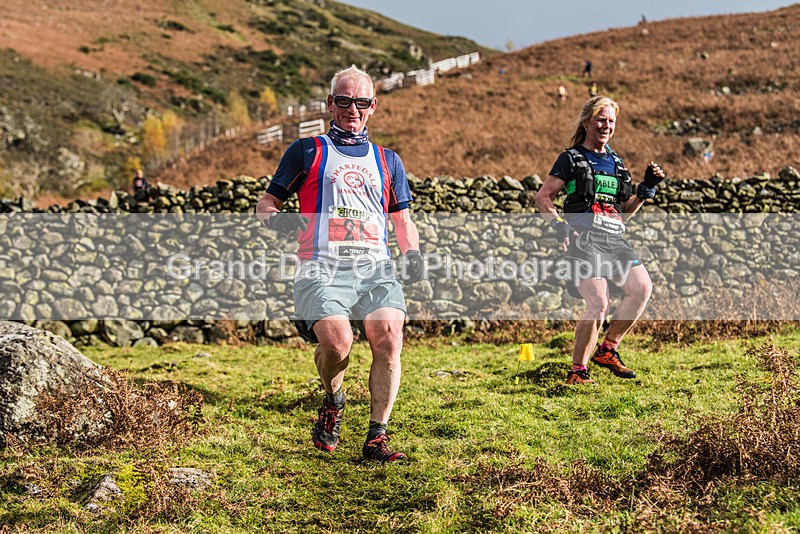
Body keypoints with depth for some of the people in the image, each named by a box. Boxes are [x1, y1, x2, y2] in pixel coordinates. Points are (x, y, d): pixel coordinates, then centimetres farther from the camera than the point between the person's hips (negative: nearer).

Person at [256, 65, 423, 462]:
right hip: (323, 266, -2)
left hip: (375, 266, 3)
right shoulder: (307, 151, 17)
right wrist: (276, 218, -9)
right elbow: (265, 203, 16)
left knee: (389, 339, -24)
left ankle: (376, 437, -13)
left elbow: (403, 222, 29)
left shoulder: (388, 161, 26)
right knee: (337, 340, -28)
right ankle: (332, 403, 6)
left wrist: (412, 253, 7)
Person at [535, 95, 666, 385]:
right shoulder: (571, 159, 6)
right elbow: (542, 198, 3)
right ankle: (577, 371, -4)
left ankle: (607, 350, 1)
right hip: (583, 240, -6)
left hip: (613, 241, 6)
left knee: (642, 288, -16)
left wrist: (646, 188, 13)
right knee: (598, 303, -20)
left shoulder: (616, 163, 23)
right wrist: (559, 225, -12)